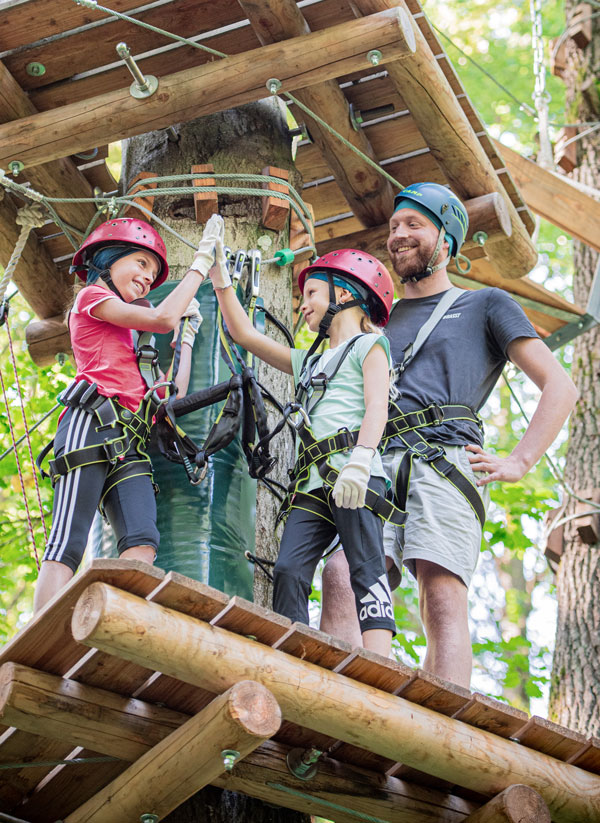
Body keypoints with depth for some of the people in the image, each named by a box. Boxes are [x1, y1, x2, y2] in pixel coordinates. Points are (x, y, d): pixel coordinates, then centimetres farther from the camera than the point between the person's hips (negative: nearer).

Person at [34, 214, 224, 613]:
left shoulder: (127, 337, 35)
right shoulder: (91, 296, 13)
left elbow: (172, 393, 28)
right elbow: (162, 319, -2)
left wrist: (189, 330, 35)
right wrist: (200, 263, 8)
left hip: (129, 445, 7)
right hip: (92, 426, -7)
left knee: (142, 542, -18)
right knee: (68, 545, -17)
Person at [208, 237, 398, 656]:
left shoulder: (368, 346, 11)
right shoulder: (309, 362, 32)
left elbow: (377, 406, -6)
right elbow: (246, 334, 35)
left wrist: (360, 460, -22)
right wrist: (221, 279, 32)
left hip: (356, 478, -7)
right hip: (313, 482, 7)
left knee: (366, 568, -15)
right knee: (289, 570, -9)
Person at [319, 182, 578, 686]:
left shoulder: (487, 305, 22)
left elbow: (560, 387, 15)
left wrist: (519, 462, 2)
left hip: (444, 461, -3)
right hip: (376, 467, 4)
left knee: (443, 596, -24)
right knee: (341, 577, -23)